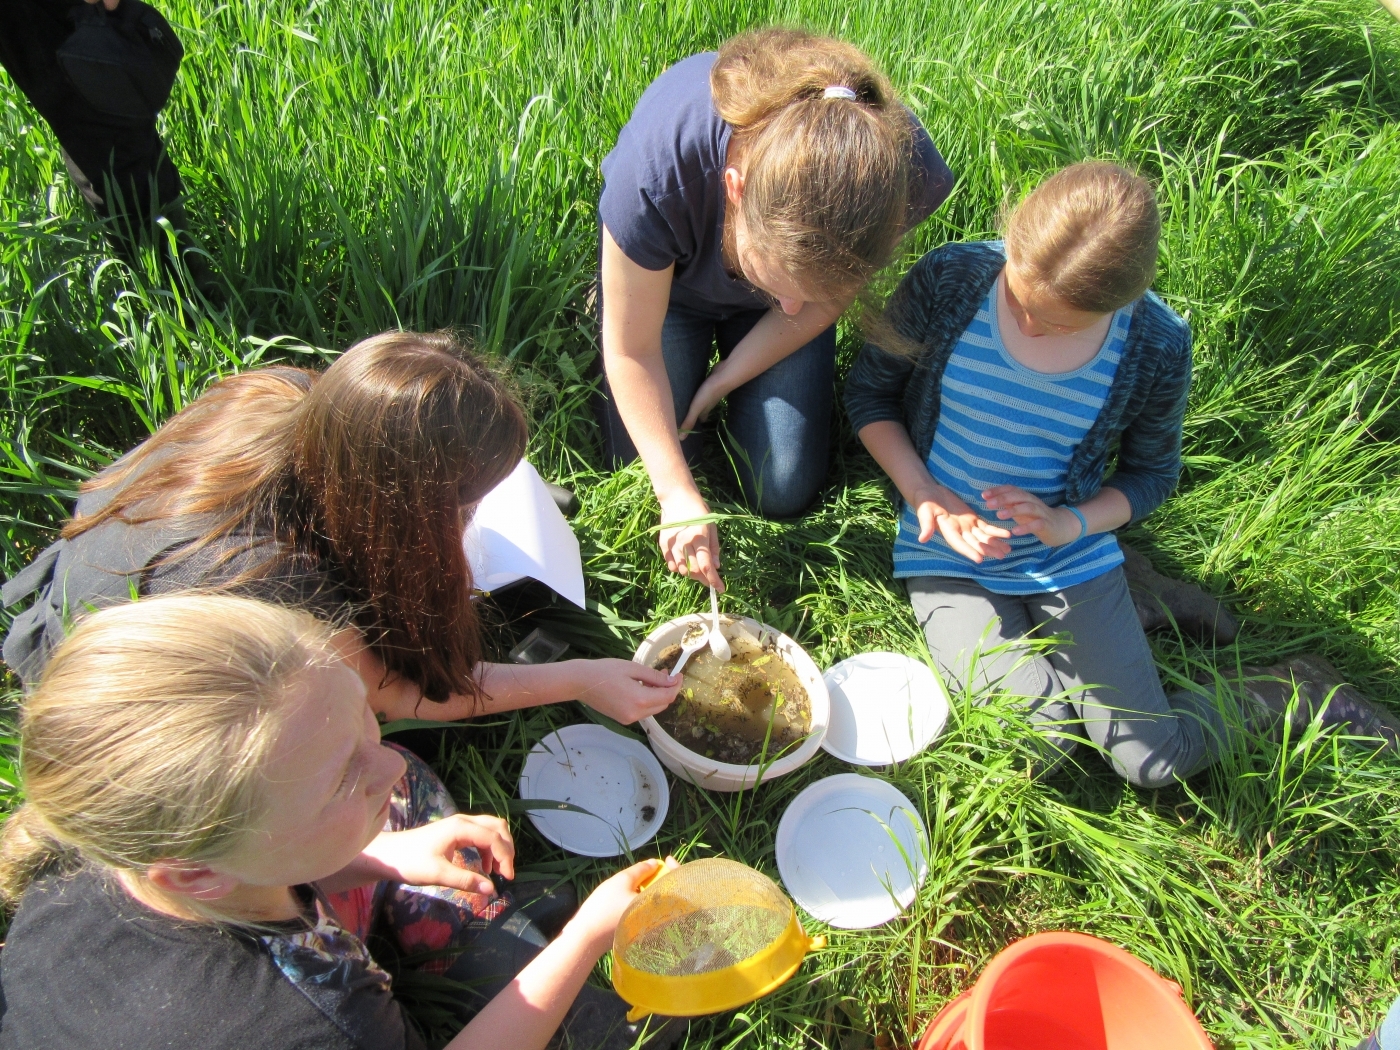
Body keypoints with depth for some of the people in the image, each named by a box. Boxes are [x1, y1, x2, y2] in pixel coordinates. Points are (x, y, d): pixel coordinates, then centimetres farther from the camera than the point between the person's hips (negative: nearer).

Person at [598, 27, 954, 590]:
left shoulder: (909, 171, -36)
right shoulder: (656, 170, -44)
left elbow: (816, 307, -15)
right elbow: (632, 349, -28)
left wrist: (722, 381, -14)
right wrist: (678, 493, -31)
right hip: (668, 278, -1)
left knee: (784, 493, -3)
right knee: (641, 467, -6)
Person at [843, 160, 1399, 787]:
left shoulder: (1157, 348, -14)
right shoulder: (947, 281, -17)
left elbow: (1152, 472, 2)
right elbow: (870, 389, -3)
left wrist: (1070, 522, -18)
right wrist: (924, 494, -17)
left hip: (1071, 559, 0)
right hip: (949, 557, 0)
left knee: (1154, 762, -3)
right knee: (1045, 738, -19)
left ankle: (1284, 691, 26)